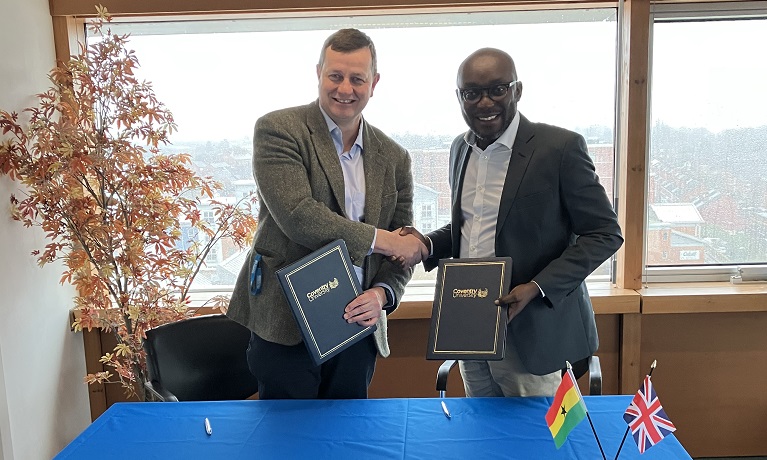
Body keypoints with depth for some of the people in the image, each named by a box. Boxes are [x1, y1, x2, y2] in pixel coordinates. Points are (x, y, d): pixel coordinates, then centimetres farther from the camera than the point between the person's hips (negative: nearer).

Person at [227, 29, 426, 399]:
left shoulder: (394, 158, 8)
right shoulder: (277, 129, -6)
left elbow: (405, 251, 10)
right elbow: (297, 217, -19)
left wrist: (381, 294, -10)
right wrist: (380, 239, -14)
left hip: (357, 328, 5)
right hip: (286, 326, -4)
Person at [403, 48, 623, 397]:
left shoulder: (560, 147, -13)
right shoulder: (460, 148, 7)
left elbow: (604, 233, -9)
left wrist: (537, 287, -19)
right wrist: (427, 245, -2)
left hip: (529, 332, -5)